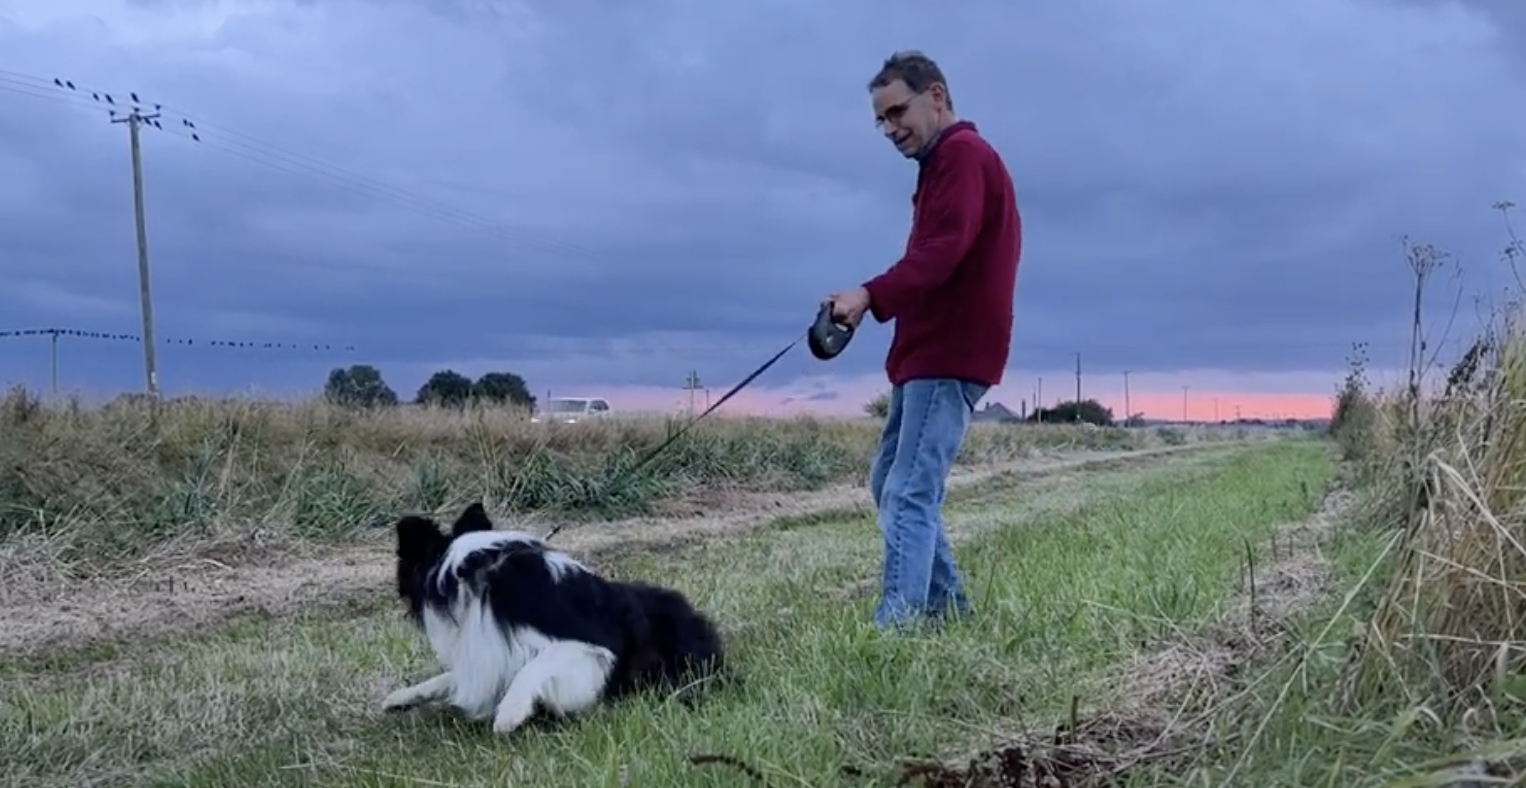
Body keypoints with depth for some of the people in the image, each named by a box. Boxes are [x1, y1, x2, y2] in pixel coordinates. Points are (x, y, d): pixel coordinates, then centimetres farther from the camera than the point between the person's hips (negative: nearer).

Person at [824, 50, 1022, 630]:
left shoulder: (963, 153, -8)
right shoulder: (946, 162, 23)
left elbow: (943, 251, -23)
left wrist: (871, 294, -33)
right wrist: (870, 302, 4)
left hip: (949, 355, -11)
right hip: (930, 352, 11)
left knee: (909, 494, -15)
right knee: (889, 481, 15)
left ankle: (893, 630, -16)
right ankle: (945, 607, 20)